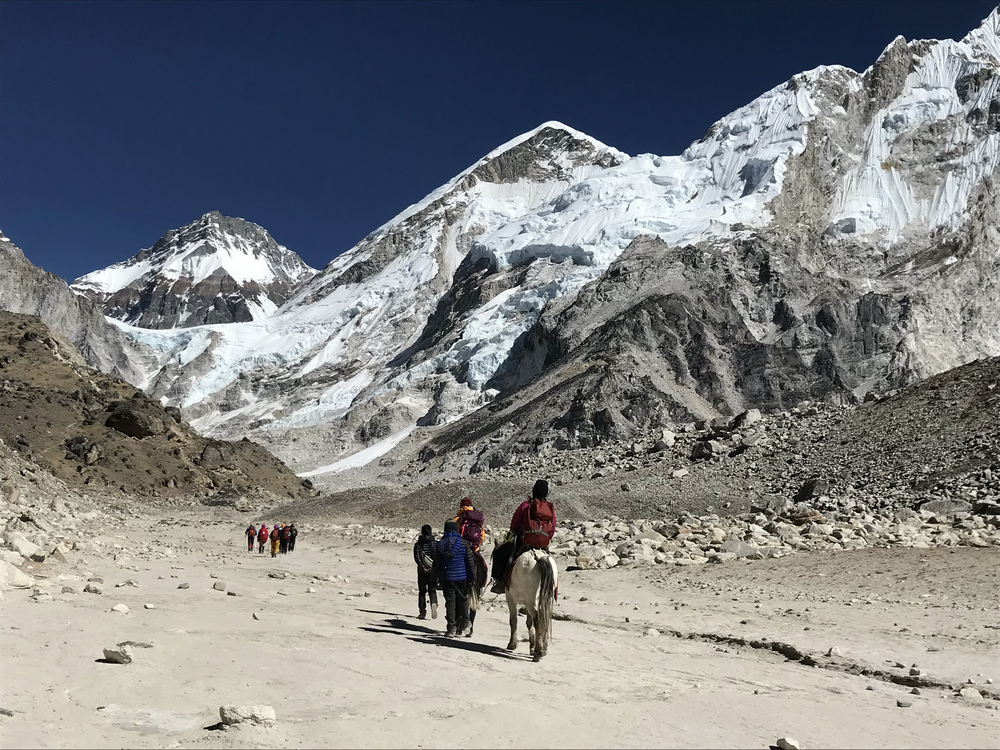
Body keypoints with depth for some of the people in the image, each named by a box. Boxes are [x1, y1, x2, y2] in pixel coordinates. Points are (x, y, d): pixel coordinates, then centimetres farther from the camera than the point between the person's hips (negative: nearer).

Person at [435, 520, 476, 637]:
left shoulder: (440, 544, 1)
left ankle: (451, 628, 5)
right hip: (462, 577, -1)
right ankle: (464, 624, 17)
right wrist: (472, 577, 3)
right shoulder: (463, 543, -5)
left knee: (450, 602, 5)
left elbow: (437, 563, 6)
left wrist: (439, 578, 13)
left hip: (446, 578, 1)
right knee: (463, 600, 14)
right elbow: (470, 562, -4)